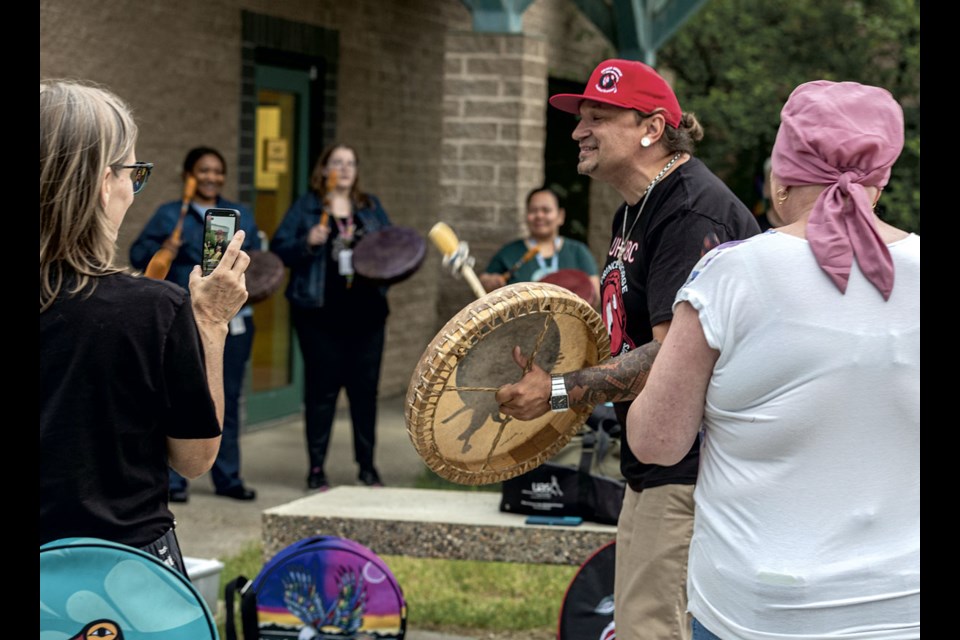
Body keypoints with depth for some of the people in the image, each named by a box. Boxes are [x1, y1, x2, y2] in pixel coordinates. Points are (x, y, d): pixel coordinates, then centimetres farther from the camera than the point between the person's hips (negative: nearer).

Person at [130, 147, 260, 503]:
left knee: (228, 398, 8)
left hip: (233, 320, 4)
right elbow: (138, 254, -1)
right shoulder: (169, 215, 3)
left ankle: (227, 477, 17)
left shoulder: (241, 216, 15)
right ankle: (173, 479, 1)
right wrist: (162, 250, -21)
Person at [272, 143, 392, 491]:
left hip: (366, 312, 3)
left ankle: (367, 465, 15)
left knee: (365, 387, 5)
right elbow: (279, 249, -2)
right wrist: (307, 243, -20)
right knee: (322, 388, -1)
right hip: (320, 314, -3)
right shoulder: (306, 207, 3)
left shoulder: (371, 207, 14)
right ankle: (317, 468, 6)